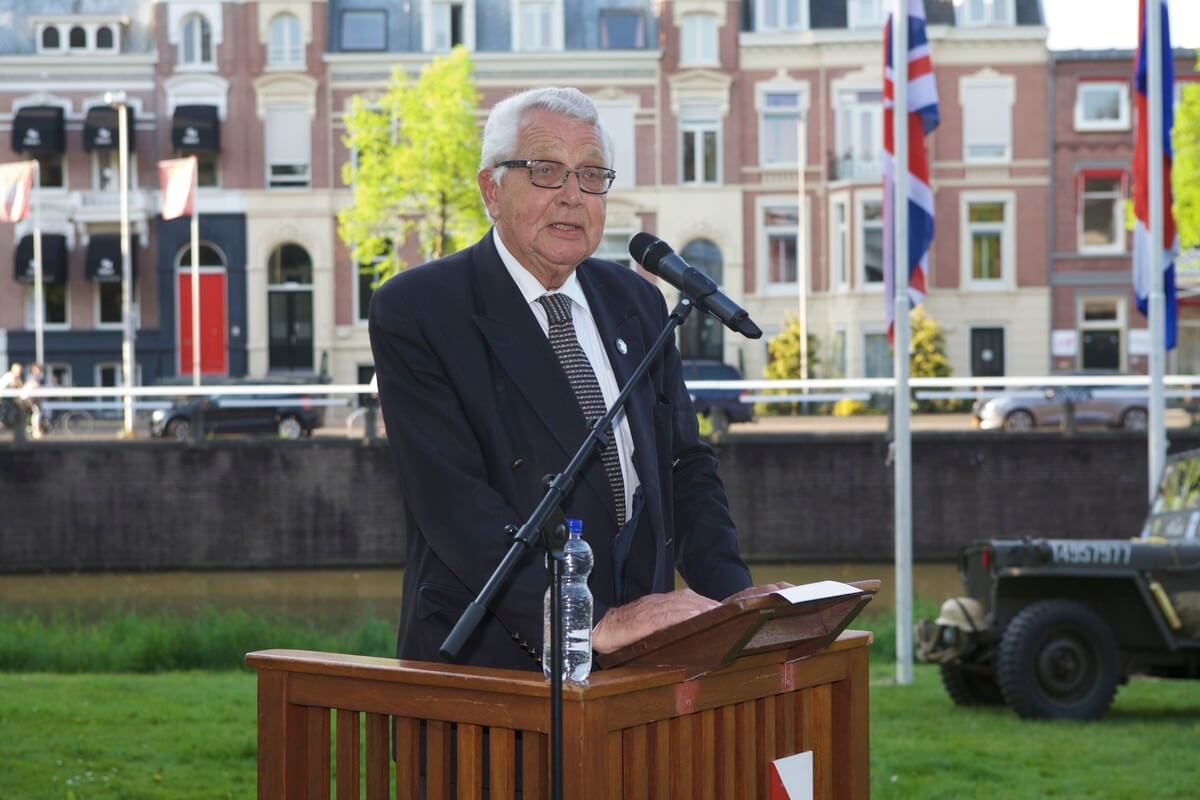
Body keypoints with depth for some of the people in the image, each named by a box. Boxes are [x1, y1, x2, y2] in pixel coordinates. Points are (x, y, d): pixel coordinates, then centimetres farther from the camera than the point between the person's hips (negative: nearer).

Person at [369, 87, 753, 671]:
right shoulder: (414, 312, -4)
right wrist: (595, 623, -20)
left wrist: (733, 601, 1)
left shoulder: (635, 300, 14)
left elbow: (685, 464, 17)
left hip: (638, 648, 4)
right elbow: (455, 506, -13)